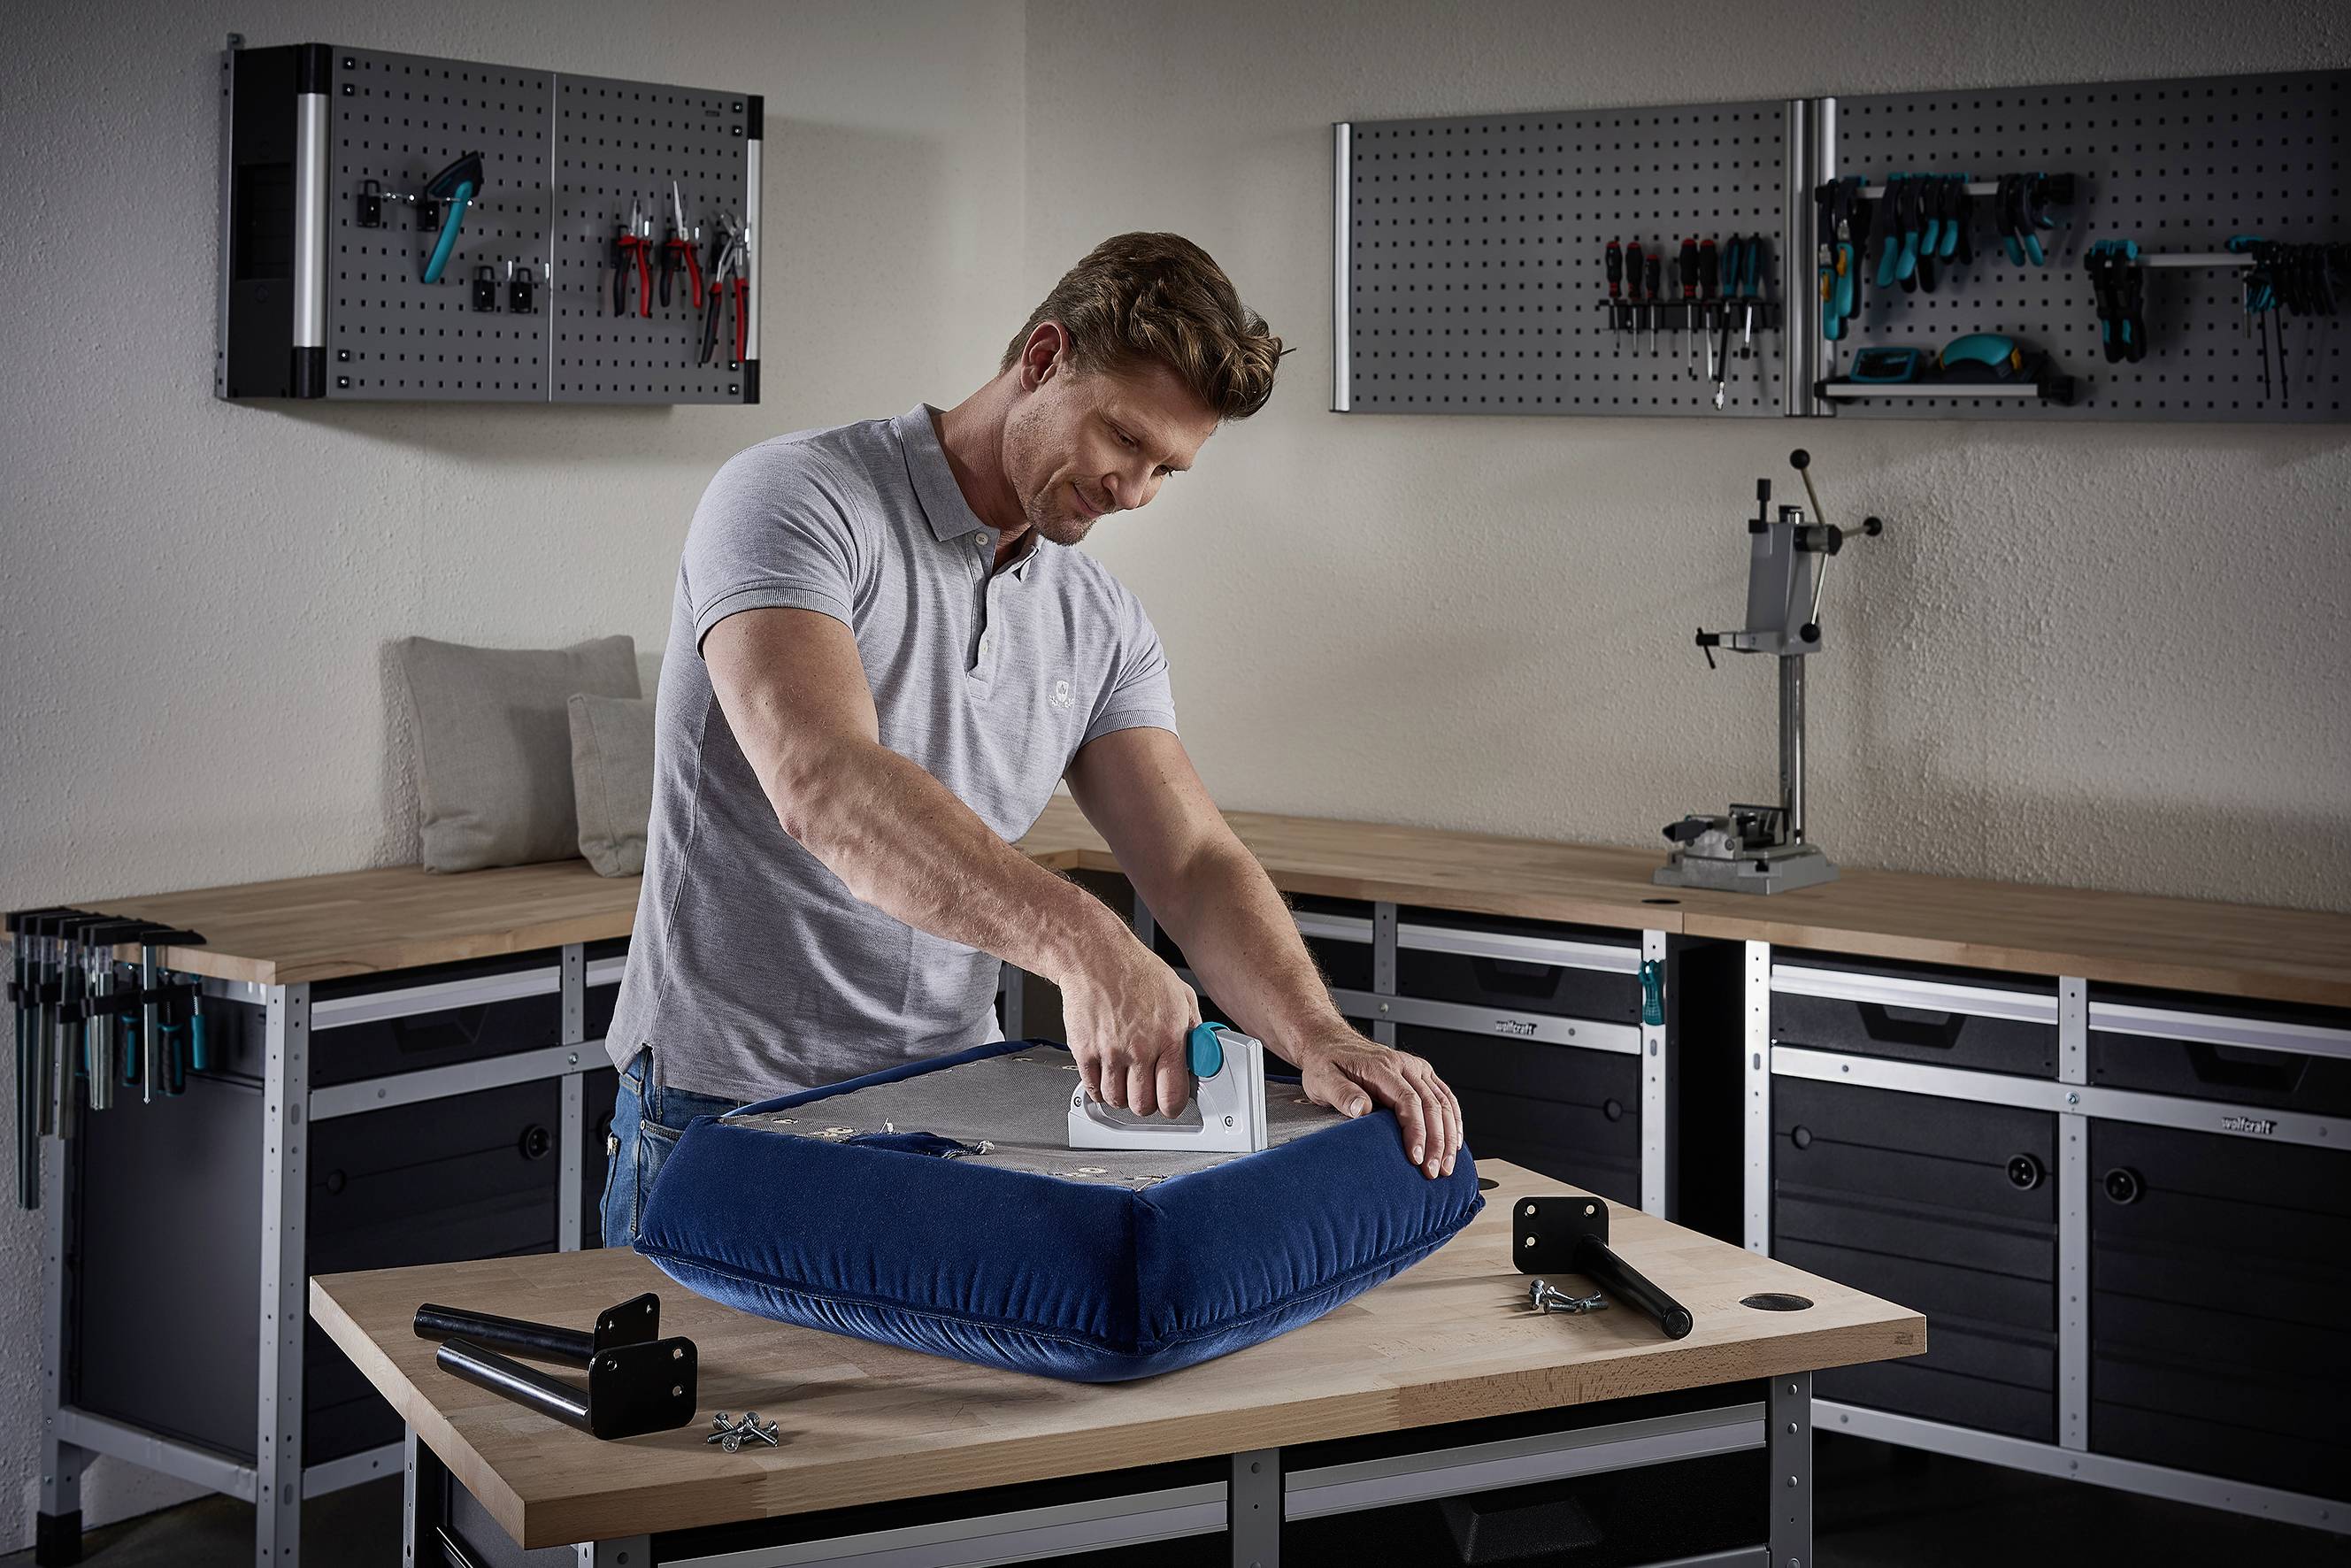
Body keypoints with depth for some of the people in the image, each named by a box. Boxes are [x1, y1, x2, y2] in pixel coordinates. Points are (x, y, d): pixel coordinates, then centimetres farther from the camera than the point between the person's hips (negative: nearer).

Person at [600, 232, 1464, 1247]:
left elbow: (1194, 863, -2)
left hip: (951, 1115, 6)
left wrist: (1319, 1038, -23)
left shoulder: (1104, 627, 6)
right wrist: (1083, 944, -44)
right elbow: (825, 783, -32)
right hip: (730, 1114, -5)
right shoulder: (792, 501, -15)